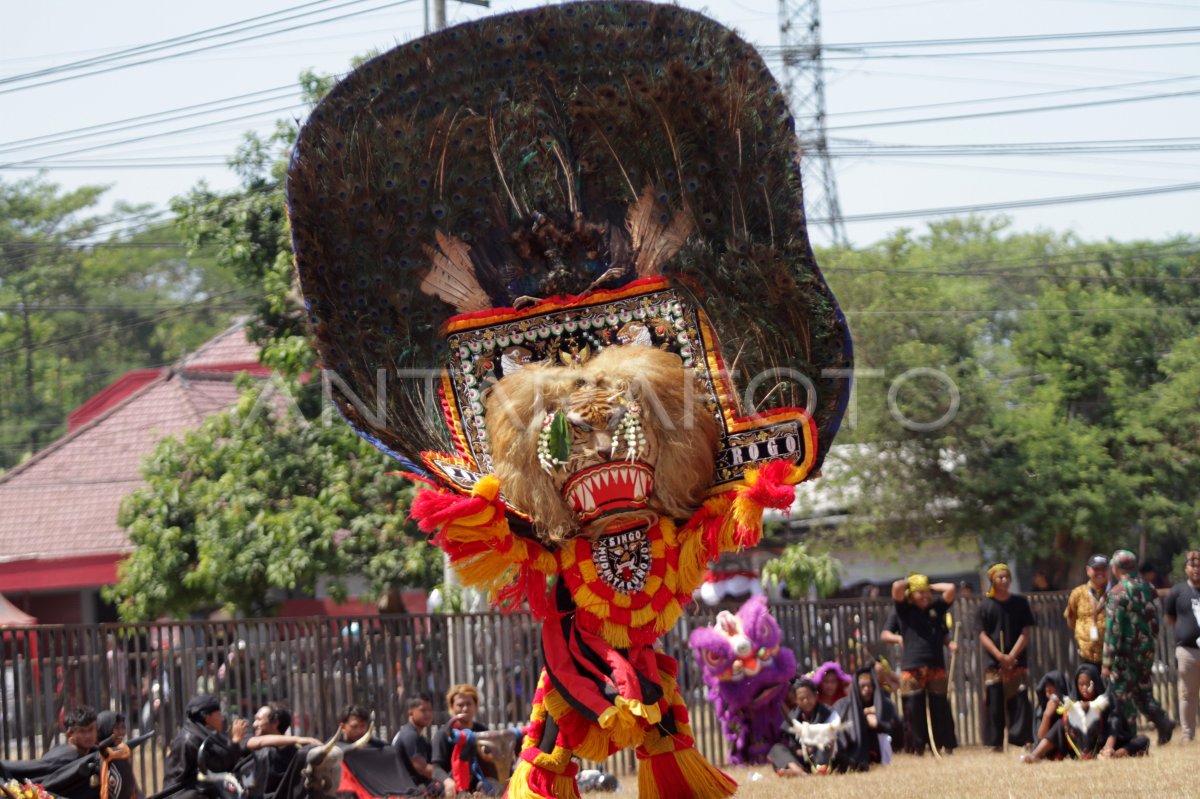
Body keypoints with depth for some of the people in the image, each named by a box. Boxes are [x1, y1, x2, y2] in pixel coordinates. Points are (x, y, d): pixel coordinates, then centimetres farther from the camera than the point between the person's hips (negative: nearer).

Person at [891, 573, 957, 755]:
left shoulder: (936, 608, 15)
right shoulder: (905, 610, 6)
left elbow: (950, 589, 10)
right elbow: (896, 587, -6)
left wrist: (931, 586, 16)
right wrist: (910, 583, 11)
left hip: (936, 667, 2)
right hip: (912, 668, -2)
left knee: (940, 708, 2)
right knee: (914, 708, -2)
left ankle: (946, 744, 7)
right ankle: (916, 746, 4)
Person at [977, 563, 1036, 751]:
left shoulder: (1020, 603, 8)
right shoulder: (986, 605, 6)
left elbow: (1027, 633, 3)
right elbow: (983, 636, 1)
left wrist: (1012, 655, -9)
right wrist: (999, 656, -12)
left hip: (1018, 661, 0)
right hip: (993, 663, 0)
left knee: (1020, 701, -8)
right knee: (994, 705, -2)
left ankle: (1022, 739, -6)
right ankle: (996, 743, 2)